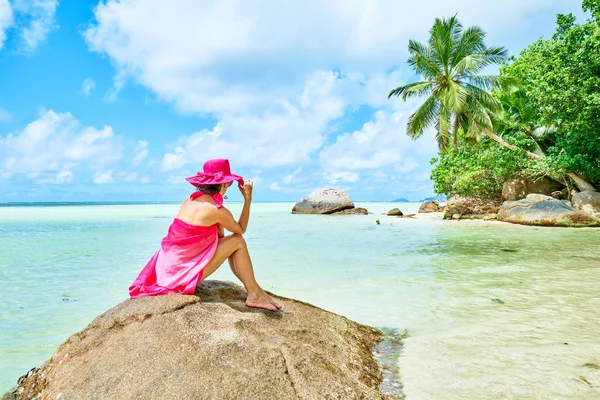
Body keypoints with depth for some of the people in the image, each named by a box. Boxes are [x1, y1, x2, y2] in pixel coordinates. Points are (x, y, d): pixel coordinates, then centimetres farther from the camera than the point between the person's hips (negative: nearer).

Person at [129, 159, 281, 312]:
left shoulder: (192, 199, 6)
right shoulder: (217, 210, -17)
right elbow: (241, 230, 4)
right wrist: (248, 198, 3)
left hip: (169, 267, 8)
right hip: (184, 272, -8)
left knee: (225, 241, 18)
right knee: (238, 241, -2)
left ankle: (254, 288, 23)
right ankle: (254, 296, 4)